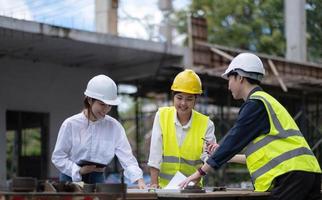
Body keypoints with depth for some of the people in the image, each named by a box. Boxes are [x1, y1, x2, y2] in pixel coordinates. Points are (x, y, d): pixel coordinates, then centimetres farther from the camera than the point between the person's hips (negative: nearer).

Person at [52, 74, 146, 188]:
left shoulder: (114, 126, -5)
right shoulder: (70, 124, -9)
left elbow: (126, 157, -12)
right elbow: (58, 157, -5)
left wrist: (139, 179, -26)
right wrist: (79, 171, -17)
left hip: (97, 180, 2)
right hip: (72, 179, -2)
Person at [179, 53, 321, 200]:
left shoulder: (255, 103, -4)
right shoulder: (266, 100, 25)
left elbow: (234, 139, -9)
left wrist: (200, 172, -4)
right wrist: (221, 153, 27)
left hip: (291, 173, -9)